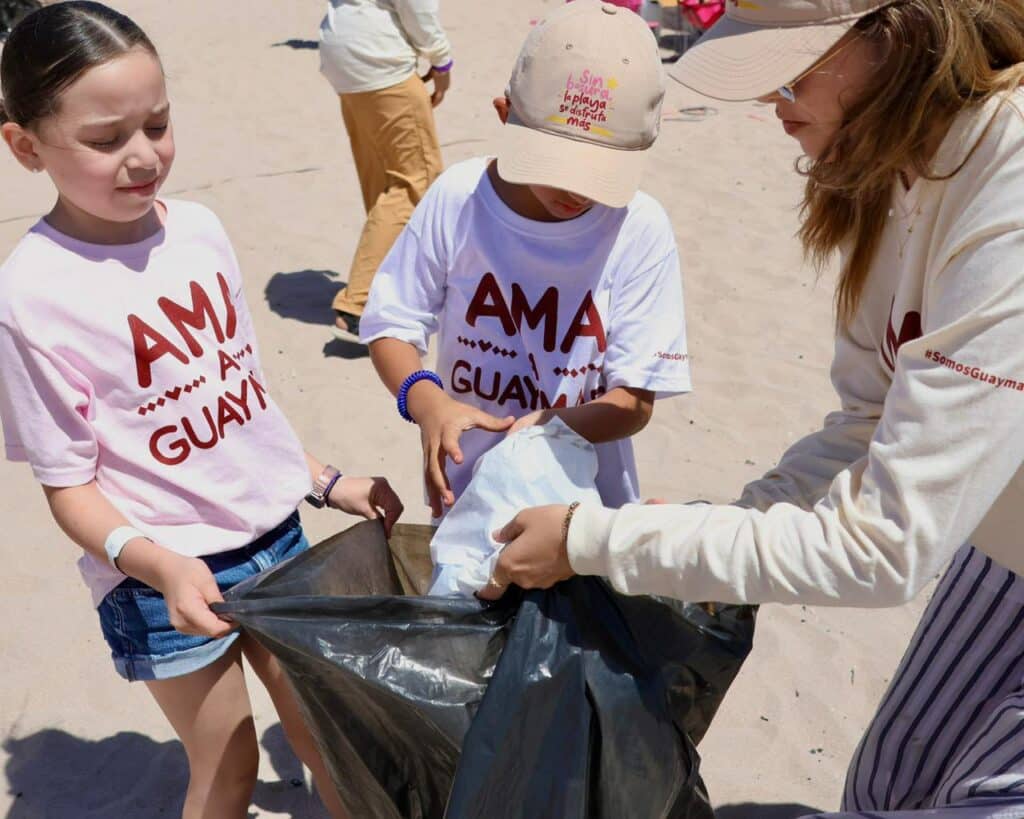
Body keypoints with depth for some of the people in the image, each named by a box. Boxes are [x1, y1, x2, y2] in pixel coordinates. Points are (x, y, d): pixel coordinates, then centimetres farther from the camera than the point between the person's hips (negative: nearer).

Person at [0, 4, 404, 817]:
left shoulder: (198, 227, -3)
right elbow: (69, 484, -13)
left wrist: (324, 480, 10)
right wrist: (155, 560, -29)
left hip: (279, 535, 5)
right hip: (164, 579, -5)